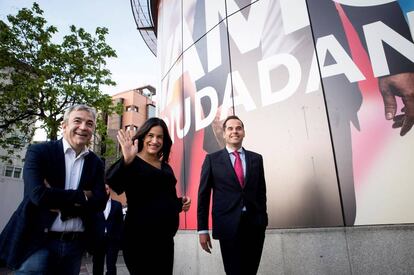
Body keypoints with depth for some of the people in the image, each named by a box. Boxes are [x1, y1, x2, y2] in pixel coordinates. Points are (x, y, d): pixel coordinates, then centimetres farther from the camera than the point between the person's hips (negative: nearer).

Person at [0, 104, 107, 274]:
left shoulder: (96, 163, 4)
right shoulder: (38, 151, -6)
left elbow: (99, 202, -6)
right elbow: (38, 194, -20)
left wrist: (60, 207, -16)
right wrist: (81, 196, -13)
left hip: (75, 244, 4)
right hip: (38, 243, -4)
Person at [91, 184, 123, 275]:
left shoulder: (117, 205, 5)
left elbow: (120, 223, 5)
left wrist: (120, 239, -1)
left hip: (113, 240, 0)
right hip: (98, 240, 0)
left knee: (111, 267, -1)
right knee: (97, 266, 12)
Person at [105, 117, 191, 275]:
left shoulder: (166, 168, 12)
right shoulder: (132, 162, -6)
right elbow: (112, 183, -26)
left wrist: (180, 203, 4)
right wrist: (126, 161, -42)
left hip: (165, 237, 6)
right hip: (139, 238, -6)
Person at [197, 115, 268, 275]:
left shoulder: (256, 158, 10)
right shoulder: (212, 159, 3)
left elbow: (261, 191, 13)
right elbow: (203, 194, 2)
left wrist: (263, 220, 10)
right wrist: (202, 229, -2)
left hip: (255, 225, 3)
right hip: (229, 225, -2)